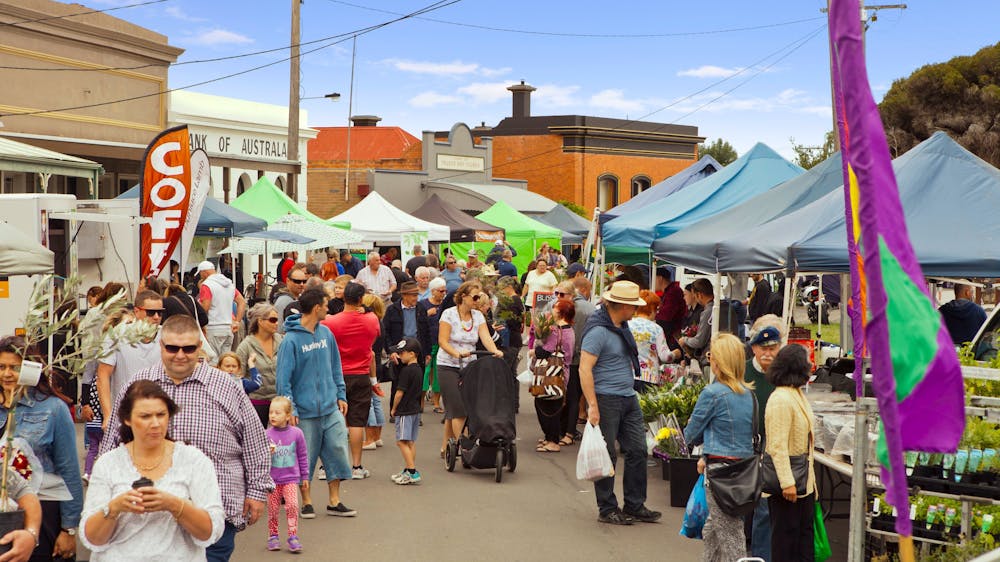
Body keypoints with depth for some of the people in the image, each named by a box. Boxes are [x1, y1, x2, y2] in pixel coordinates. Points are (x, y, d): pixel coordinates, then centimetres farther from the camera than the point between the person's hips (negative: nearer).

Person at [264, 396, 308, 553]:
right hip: (273, 479, 1)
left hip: (291, 477, -1)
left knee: (292, 505, -14)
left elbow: (303, 456, 6)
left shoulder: (296, 433, -4)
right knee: (273, 509, 6)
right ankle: (273, 536, 22)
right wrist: (267, 452, -22)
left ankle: (293, 536, -6)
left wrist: (305, 476, 10)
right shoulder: (267, 434, -4)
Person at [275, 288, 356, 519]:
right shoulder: (291, 340, -12)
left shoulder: (326, 333, 7)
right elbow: (284, 378, -12)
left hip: (331, 407, 5)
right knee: (305, 458, 5)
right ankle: (307, 502, 19)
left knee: (338, 451, 5)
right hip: (305, 411, -5)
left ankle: (334, 501, 16)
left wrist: (341, 395, 9)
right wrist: (290, 409, -15)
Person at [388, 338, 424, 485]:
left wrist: (394, 409, -4)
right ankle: (408, 470, 18)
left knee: (402, 441, -10)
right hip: (415, 409, 10)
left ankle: (412, 473, -15)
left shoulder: (406, 371, -17)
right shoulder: (418, 370, 10)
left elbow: (400, 392, -16)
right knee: (411, 442, 13)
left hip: (405, 411, -10)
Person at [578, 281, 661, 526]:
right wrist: (592, 406, -25)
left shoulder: (622, 327, 12)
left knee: (638, 450, 8)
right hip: (606, 400, -9)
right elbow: (584, 369, -21)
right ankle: (607, 510, 11)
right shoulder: (598, 331, -17)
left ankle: (635, 506, 18)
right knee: (607, 457, 0)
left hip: (628, 399, 9)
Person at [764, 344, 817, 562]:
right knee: (785, 532, 0)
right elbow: (778, 446, -23)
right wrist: (787, 482, -26)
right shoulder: (781, 399, -20)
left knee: (805, 530, 15)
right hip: (787, 482, -10)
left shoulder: (797, 395, 12)